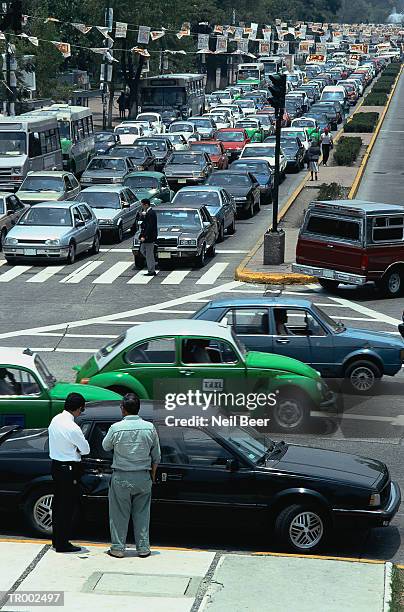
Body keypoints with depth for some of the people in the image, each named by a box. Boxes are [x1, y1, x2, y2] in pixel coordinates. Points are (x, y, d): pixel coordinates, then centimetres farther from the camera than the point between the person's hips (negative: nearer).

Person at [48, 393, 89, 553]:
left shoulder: (55, 420, 2)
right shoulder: (73, 428, -23)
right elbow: (86, 450, -12)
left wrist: (71, 448, 2)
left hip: (56, 465, 9)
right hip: (69, 469, -9)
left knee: (58, 502, 17)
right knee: (68, 506, 0)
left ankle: (56, 539, 27)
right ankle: (62, 544, 5)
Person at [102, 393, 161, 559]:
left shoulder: (116, 428, -12)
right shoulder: (149, 428, -4)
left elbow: (106, 446, 7)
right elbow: (156, 456, 5)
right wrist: (153, 474, 17)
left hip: (121, 478, -2)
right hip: (143, 477, 2)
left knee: (119, 514, 8)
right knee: (142, 513, 12)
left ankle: (118, 548, 12)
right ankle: (143, 547, 15)